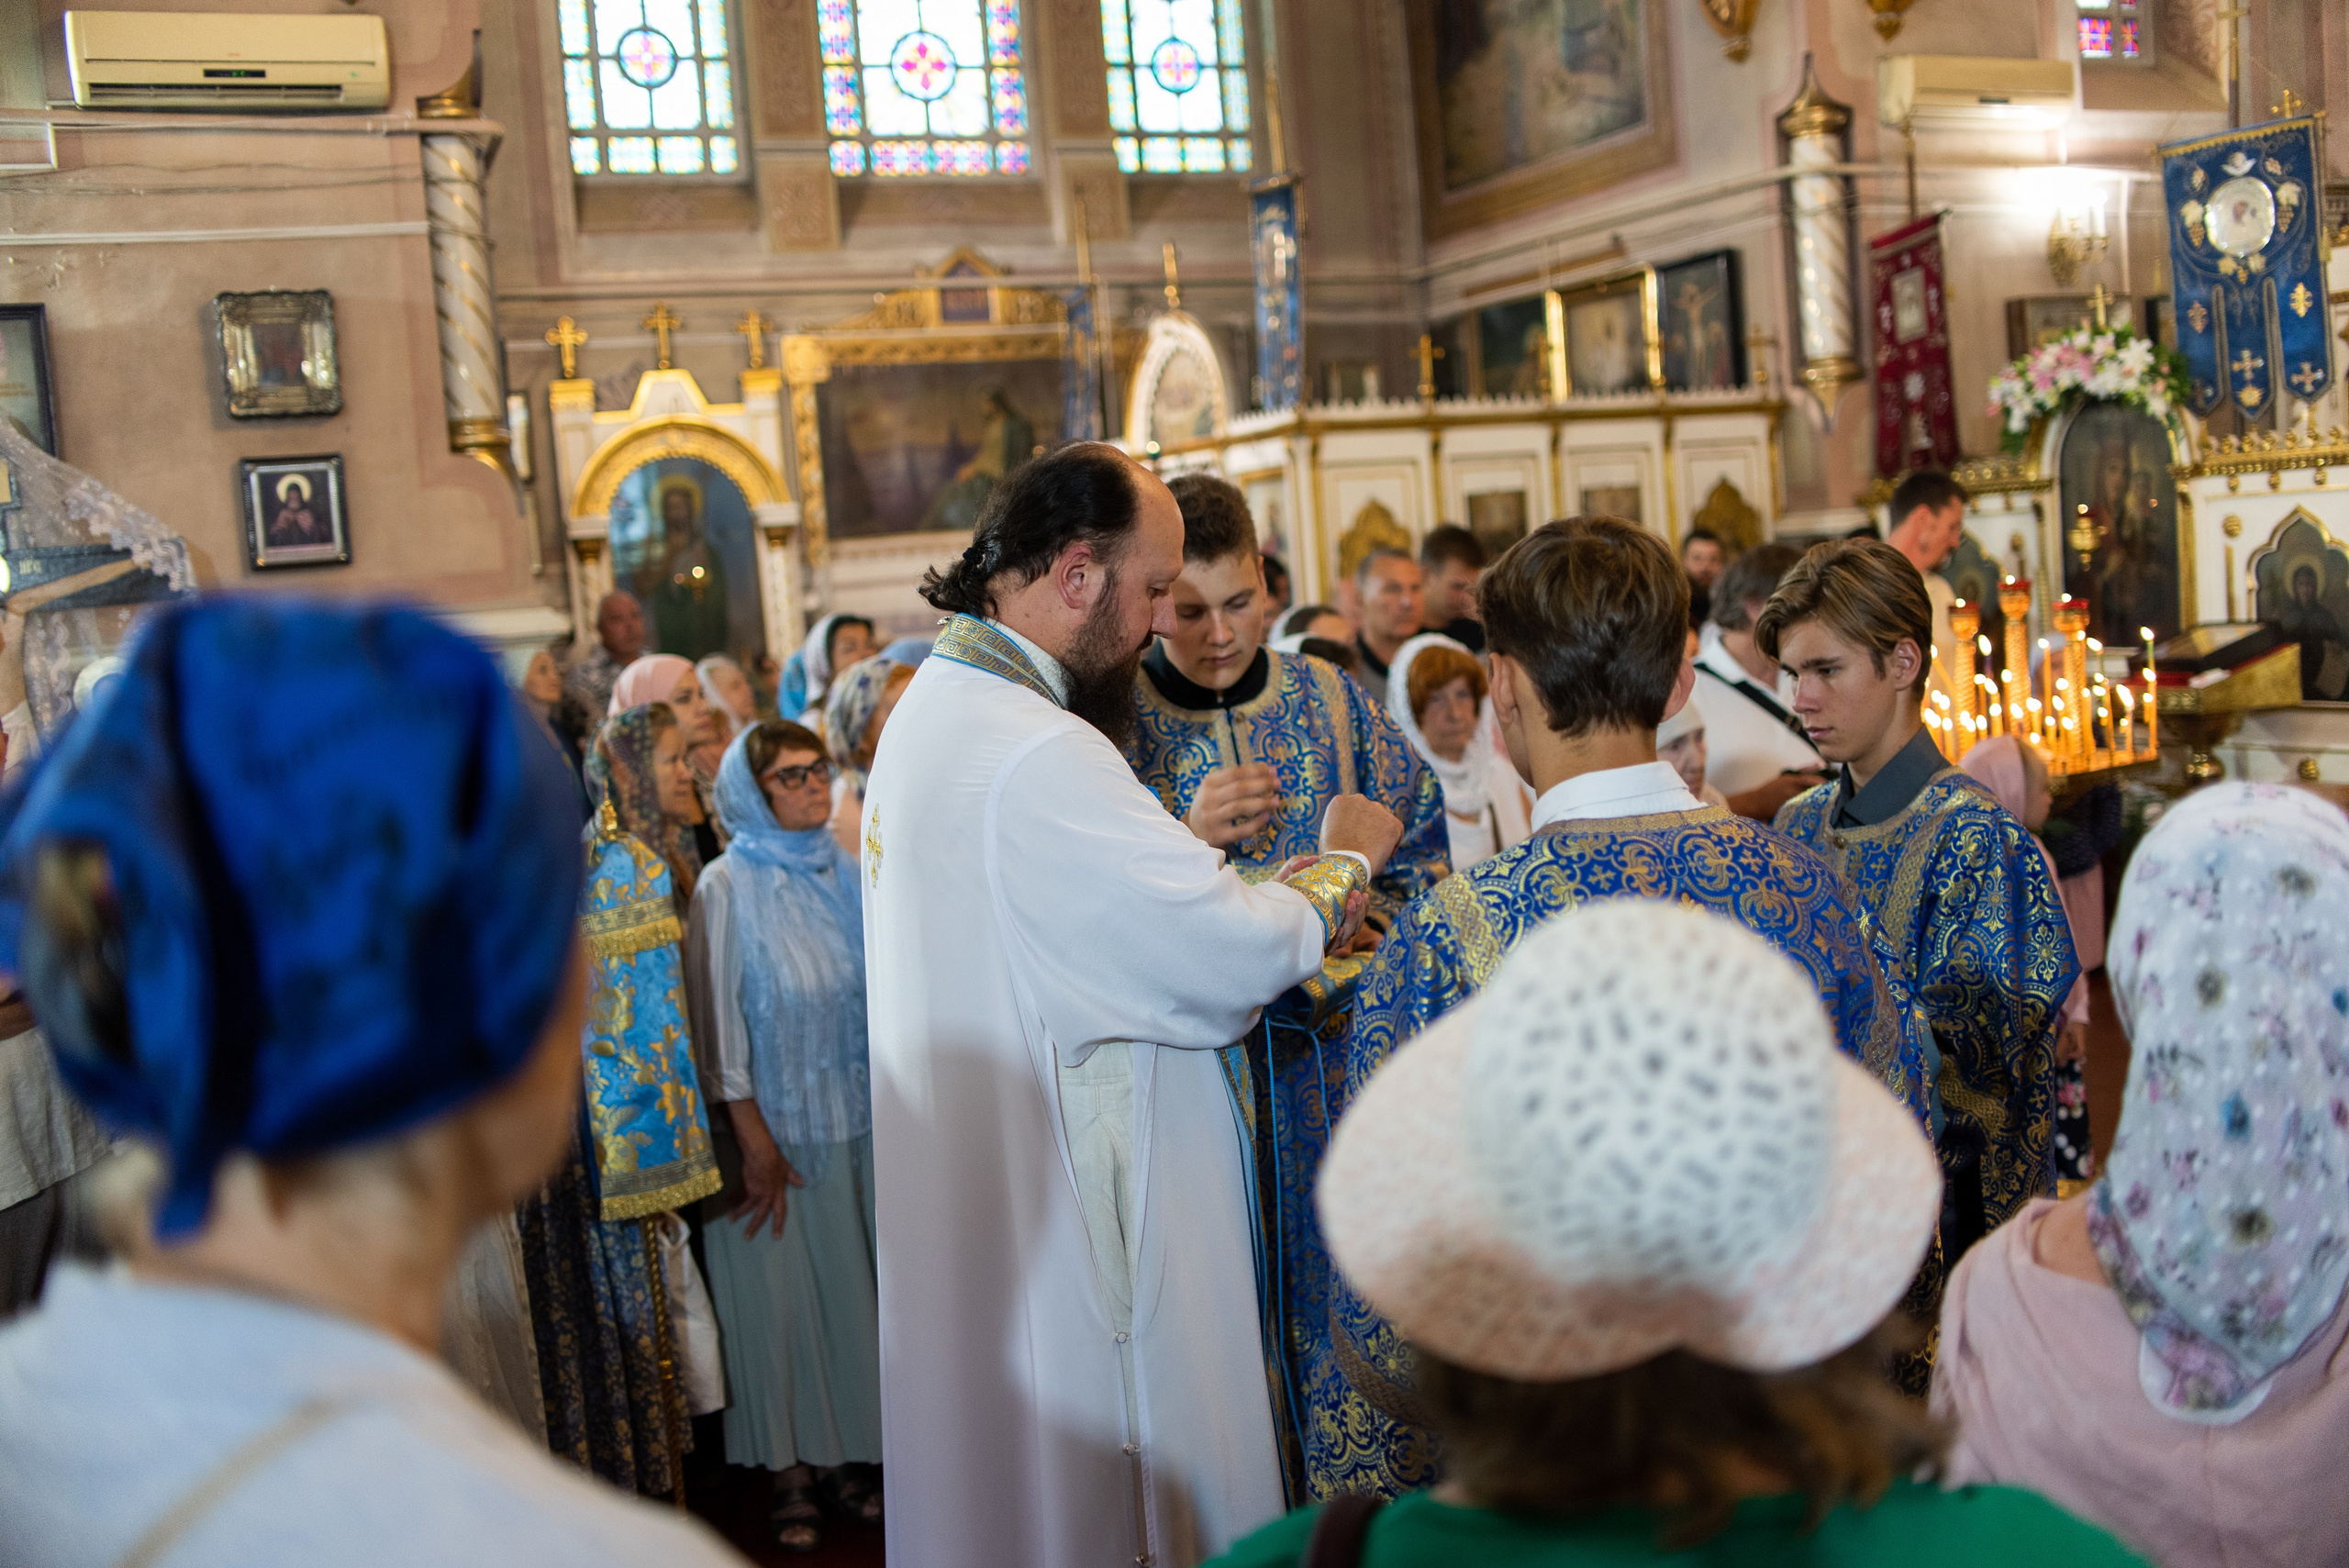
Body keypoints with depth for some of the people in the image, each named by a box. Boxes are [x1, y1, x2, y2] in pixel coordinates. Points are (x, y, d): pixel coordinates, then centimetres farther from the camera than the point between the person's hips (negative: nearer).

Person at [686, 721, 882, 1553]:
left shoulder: (845, 872, 5)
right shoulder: (727, 885, -8)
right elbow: (717, 1016, -9)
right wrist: (753, 1137, -11)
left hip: (856, 1117, 4)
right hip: (775, 1121, -4)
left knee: (851, 1286, 8)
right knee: (781, 1291, 3)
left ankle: (850, 1452, 20)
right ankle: (790, 1468, 14)